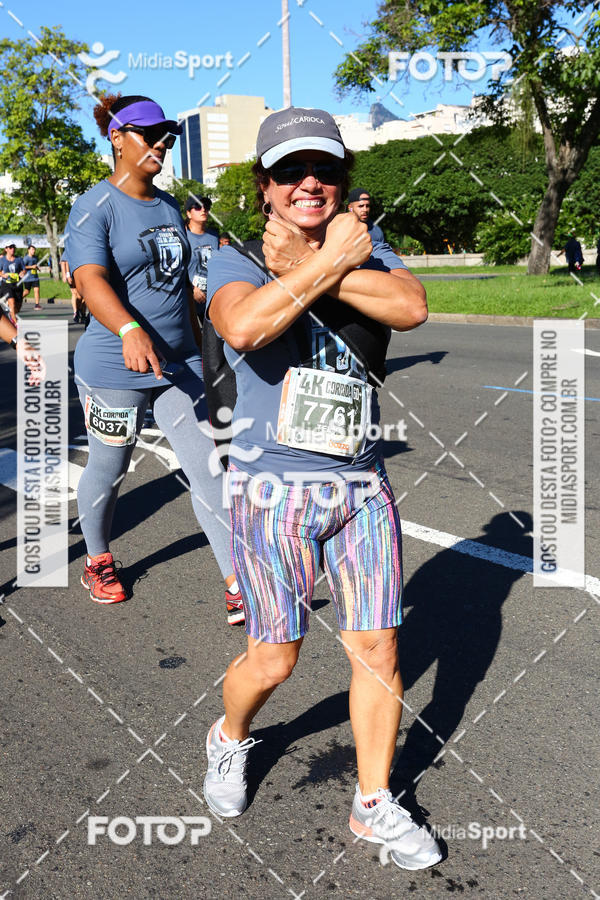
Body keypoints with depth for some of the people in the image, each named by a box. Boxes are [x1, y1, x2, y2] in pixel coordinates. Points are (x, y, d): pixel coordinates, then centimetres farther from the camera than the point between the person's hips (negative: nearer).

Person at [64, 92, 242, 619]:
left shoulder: (169, 208, 12)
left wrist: (197, 346, 24)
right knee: (108, 472, 11)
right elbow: (91, 280, -27)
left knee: (206, 468, -1)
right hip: (113, 367, -5)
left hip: (178, 364, 5)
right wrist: (130, 330, -45)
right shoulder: (95, 208, -10)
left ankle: (238, 583, 4)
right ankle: (98, 562, 37)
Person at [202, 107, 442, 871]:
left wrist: (306, 266, -18)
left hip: (362, 486, 3)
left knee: (377, 650, 7)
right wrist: (328, 263, -19)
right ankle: (229, 740, 41)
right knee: (274, 659, 7)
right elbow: (243, 326, -27)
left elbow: (411, 307, -16)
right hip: (273, 489, -3)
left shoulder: (364, 249, 7)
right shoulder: (235, 259, -2)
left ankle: (375, 805, 27)